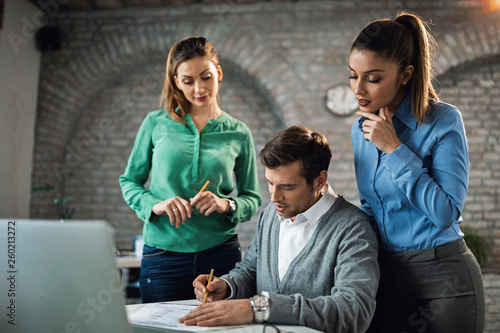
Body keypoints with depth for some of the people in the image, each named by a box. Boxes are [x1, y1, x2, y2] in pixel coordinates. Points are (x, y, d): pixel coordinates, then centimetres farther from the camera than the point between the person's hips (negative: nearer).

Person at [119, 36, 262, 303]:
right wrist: (154, 205, -11)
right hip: (162, 257, 0)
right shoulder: (156, 124, 4)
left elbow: (253, 199, 8)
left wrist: (226, 204, -13)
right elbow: (129, 181, 9)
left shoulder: (239, 134, 4)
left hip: (221, 255, 1)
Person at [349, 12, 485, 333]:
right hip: (386, 275, 6)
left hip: (441, 278, -5)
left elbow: (446, 212, -20)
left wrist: (394, 148, -19)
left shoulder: (443, 121, -13)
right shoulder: (361, 129, 6)